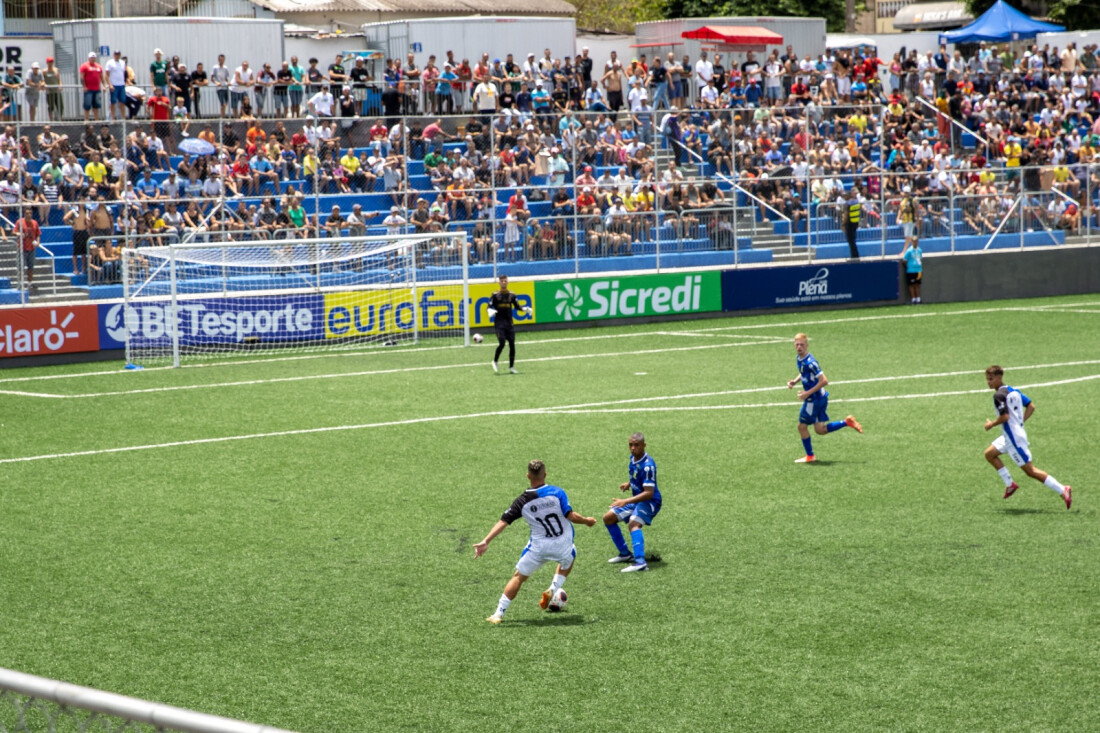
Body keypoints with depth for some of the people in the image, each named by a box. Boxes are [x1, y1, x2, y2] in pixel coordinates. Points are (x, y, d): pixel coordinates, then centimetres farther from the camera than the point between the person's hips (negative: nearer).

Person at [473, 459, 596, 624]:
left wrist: (486, 541, -12)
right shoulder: (557, 492, -13)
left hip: (538, 547, 0)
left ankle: (498, 613, 4)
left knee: (518, 577, 12)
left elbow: (504, 521, -11)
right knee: (568, 561, 36)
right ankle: (553, 589, 15)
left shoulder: (522, 501, -7)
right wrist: (587, 521, 4)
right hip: (563, 546, 0)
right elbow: (571, 516, -16)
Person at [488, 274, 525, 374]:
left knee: (512, 344, 0)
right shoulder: (495, 295, 0)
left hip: (509, 323, 4)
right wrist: (491, 311, -24)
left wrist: (524, 309, -3)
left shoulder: (511, 295, 9)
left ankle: (511, 367, 8)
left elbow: (517, 306, 15)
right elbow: (490, 306, -2)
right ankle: (495, 361, 9)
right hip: (499, 322, -4)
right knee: (501, 343, -14)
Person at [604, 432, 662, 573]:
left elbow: (649, 493, -31)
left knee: (633, 524, -34)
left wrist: (625, 502, -36)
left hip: (649, 502, -10)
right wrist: (629, 483, 5)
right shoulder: (633, 458, 2)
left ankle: (640, 562, -48)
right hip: (636, 499, 10)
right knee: (608, 518, 11)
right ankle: (625, 554, 20)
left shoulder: (647, 465, -26)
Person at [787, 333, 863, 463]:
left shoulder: (810, 362, -25)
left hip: (815, 398, -9)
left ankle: (810, 456, 19)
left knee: (802, 426, 5)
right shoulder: (799, 359, 4)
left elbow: (824, 381, -25)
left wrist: (808, 393, -23)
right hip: (821, 398, 9)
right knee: (820, 430, 13)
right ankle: (847, 422, 16)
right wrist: (794, 381, 6)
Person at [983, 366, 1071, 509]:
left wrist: (991, 424, -9)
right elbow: (1031, 406, 12)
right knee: (989, 454, 19)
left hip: (1013, 437, -10)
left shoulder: (999, 395, -17)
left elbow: (1005, 416, -26)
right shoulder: (1013, 391, 10)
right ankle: (1010, 484, 20)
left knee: (1030, 470, -5)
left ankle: (1062, 490, -7)